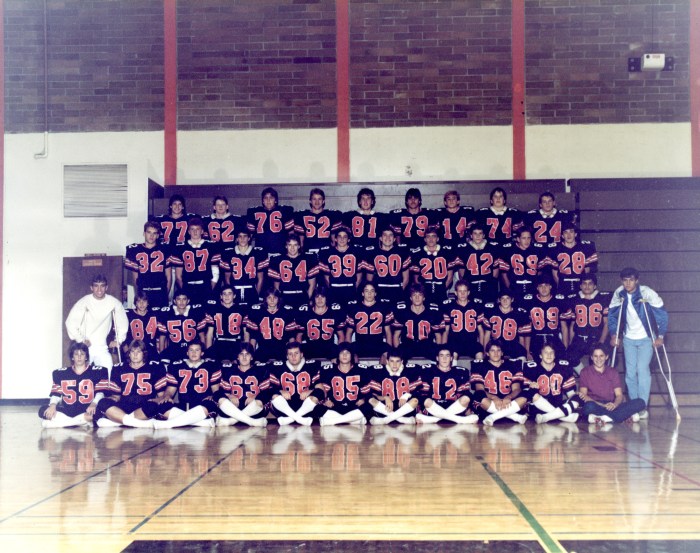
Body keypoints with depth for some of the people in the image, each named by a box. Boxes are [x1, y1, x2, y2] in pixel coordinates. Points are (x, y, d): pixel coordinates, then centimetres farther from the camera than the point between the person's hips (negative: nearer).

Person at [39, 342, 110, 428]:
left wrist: (94, 403, -23)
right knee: (43, 410, -22)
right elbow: (56, 393, 10)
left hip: (87, 411, -3)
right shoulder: (61, 373, 13)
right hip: (67, 411, 3)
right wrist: (53, 405, -12)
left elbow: (100, 392, -3)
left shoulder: (97, 372, 6)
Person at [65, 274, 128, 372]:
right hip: (84, 346, -1)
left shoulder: (114, 302, -4)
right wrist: (80, 340, -8)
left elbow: (123, 322, 9)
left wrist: (118, 340, 6)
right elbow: (70, 322, -9)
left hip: (102, 347, 1)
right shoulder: (84, 302, -10)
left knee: (108, 371, -14)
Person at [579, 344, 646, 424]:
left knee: (640, 402, -19)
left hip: (611, 407, 4)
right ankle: (628, 415, -32)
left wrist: (614, 404, -17)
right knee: (589, 406, -40)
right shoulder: (585, 372, 6)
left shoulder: (613, 372, 15)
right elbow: (583, 395, -5)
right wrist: (602, 405, -20)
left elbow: (619, 395, 7)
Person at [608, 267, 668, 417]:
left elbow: (662, 314, -14)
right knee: (630, 372, 2)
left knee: (642, 370, -14)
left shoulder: (647, 293, -19)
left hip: (646, 338, -3)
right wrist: (614, 335, -4)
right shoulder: (619, 293, -9)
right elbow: (612, 315, 3)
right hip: (628, 339, 3)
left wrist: (660, 336, -16)